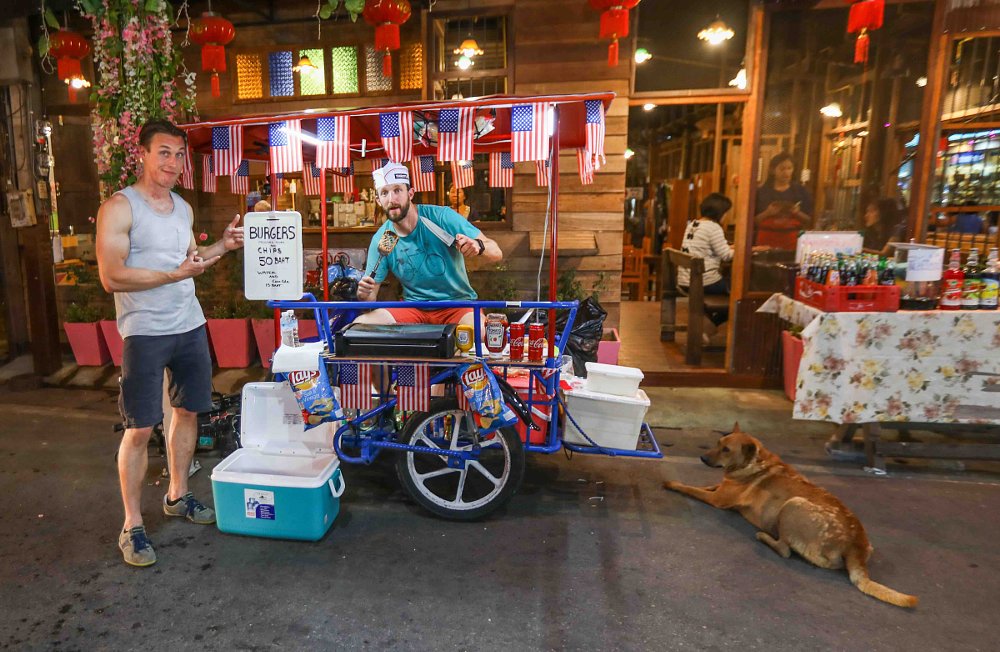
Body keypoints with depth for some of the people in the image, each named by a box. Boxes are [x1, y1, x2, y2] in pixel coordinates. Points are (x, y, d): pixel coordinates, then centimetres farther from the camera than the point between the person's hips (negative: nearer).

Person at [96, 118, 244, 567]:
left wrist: (222, 246, 8)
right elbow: (111, 277, -17)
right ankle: (132, 525, 10)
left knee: (187, 412, 14)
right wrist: (176, 274, -22)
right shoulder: (119, 207, -10)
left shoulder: (183, 209, 12)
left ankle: (177, 496, 32)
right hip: (145, 333, -7)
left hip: (190, 326, 7)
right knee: (140, 428, -2)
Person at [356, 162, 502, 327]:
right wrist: (364, 294, -20)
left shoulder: (442, 217, -12)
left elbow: (496, 254, -11)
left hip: (457, 303, -3)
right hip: (413, 308, 3)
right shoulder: (380, 240, -3)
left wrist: (478, 246, -34)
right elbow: (371, 294, 4)